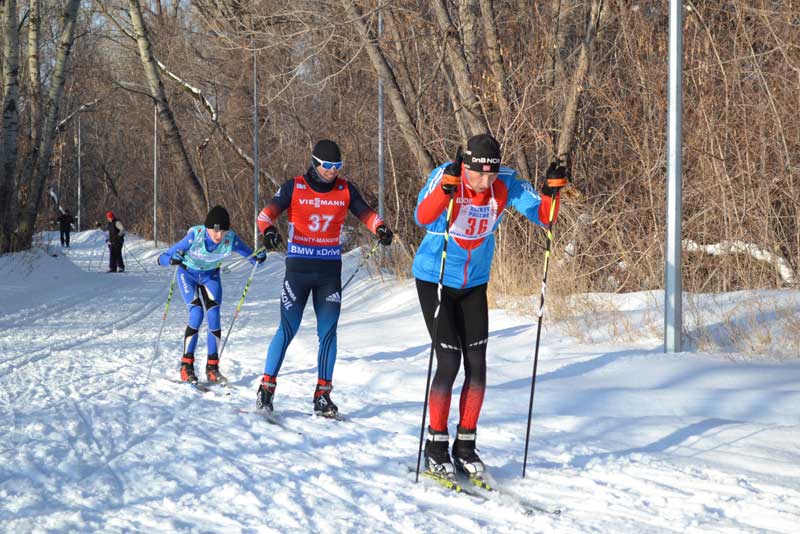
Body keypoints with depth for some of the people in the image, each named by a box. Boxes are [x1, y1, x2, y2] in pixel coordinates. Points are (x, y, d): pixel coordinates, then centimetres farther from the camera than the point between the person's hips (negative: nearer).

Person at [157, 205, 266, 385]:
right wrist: (172, 259, -55)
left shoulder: (230, 239, -28)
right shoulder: (195, 236, -35)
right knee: (196, 315, -17)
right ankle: (186, 365, -7)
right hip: (188, 274, -3)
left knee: (214, 317, -10)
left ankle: (212, 367, 1)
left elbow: (252, 256, -17)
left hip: (210, 276, 3)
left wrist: (259, 257, -41)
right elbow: (162, 258, -32)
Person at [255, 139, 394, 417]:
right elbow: (268, 212, -9)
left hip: (330, 270, 3)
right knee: (287, 330, -4)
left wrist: (380, 228, -19)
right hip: (298, 268, -3)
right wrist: (268, 229, -31)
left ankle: (323, 395, 7)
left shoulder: (345, 190, 5)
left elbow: (365, 213, 2)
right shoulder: (294, 187, -3)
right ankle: (266, 388, 6)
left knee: (328, 332, 0)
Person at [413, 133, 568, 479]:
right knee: (448, 362, -9)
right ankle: (436, 446, 5)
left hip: (474, 284, 4)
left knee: (477, 364, 2)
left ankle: (465, 446, 16)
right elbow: (422, 218, -42)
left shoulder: (506, 185, -14)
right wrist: (447, 186, -58)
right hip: (434, 279, -4)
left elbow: (543, 217, -15)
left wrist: (551, 190, -33)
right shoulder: (444, 176, -25)